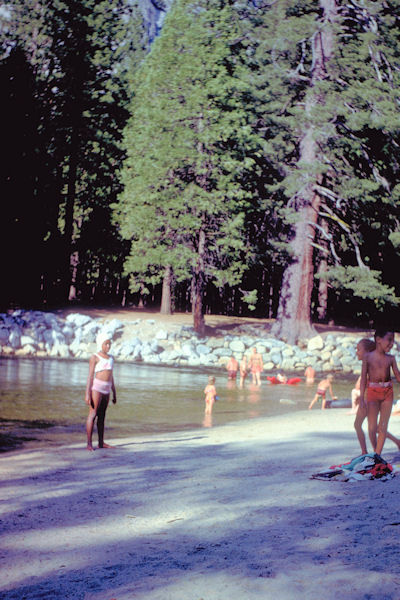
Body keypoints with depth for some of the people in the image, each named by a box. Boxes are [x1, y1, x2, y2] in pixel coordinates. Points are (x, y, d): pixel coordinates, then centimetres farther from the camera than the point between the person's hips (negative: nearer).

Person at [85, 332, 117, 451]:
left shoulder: (110, 358, 15)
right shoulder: (95, 358, -5)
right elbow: (90, 376, -8)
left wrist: (114, 393, 18)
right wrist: (87, 394, -14)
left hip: (106, 390, 7)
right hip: (96, 388, -7)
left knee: (102, 415, 9)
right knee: (93, 414, -8)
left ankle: (101, 442, 11)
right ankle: (89, 443, -8)